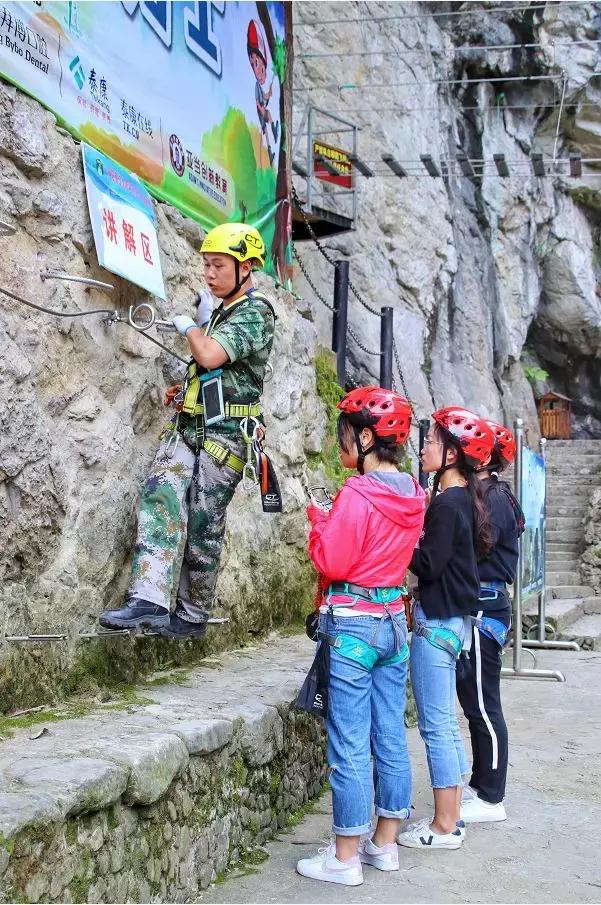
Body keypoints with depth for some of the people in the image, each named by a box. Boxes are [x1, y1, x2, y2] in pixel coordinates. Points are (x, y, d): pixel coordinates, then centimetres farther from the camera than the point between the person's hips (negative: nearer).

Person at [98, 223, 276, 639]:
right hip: (189, 425, 8)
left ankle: (193, 616, 13)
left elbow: (211, 356, -24)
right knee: (161, 499, -11)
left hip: (223, 434, -8)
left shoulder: (255, 312, -9)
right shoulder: (222, 310, 20)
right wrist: (188, 387, 15)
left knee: (203, 527, -1)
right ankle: (149, 600, -17)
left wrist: (188, 326, -5)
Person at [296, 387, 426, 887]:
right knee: (391, 738, 13)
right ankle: (385, 844, 24)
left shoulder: (357, 494, -18)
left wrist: (318, 521, 0)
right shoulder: (413, 496, 6)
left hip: (353, 625, -8)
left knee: (349, 746, 0)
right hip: (394, 621, 8)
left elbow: (331, 563, -16)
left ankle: (345, 858, 8)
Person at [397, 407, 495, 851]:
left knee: (436, 726, -1)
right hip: (452, 619, 10)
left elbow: (429, 565, -20)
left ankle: (443, 827, 8)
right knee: (446, 725, 16)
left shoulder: (447, 504, -17)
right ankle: (451, 817, 24)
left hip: (436, 623, -10)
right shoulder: (465, 498, 11)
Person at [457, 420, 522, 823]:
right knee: (475, 702, 16)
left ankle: (491, 800, 8)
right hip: (472, 606, 10)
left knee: (483, 704, -2)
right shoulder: (480, 494, 14)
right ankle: (481, 786, 27)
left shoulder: (494, 499, -14)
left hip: (484, 608, -10)